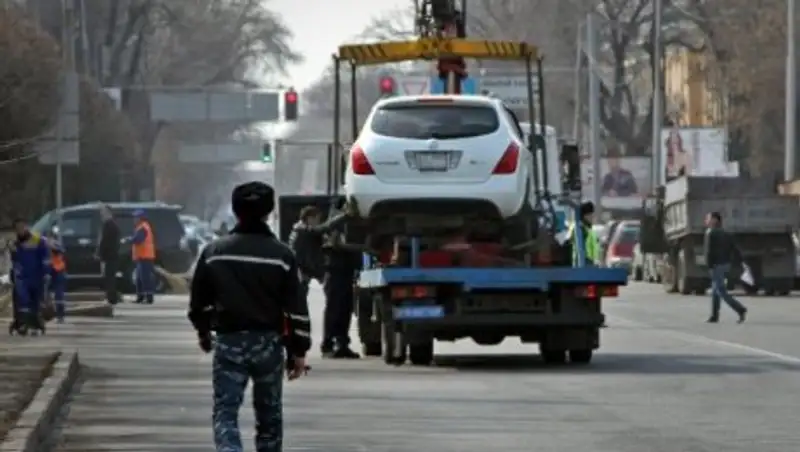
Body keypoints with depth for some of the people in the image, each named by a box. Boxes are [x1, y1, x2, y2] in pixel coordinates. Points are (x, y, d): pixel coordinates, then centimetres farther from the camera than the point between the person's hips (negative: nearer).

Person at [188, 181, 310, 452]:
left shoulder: (214, 252, -1)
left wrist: (203, 332, 28)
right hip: (268, 343, 0)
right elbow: (296, 308, -6)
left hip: (228, 343, 0)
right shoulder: (282, 255, -5)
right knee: (269, 415, 15)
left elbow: (199, 301, 9)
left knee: (225, 412, -1)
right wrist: (298, 351, 2)